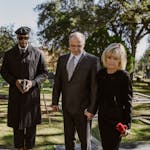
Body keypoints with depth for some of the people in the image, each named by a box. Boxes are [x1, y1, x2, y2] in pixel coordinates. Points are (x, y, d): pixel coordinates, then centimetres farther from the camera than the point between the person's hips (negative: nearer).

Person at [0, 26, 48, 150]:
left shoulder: (37, 53, -1)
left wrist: (33, 82, -16)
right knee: (16, 122, 7)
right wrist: (14, 81, -12)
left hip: (32, 93, -1)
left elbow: (44, 73, 2)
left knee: (31, 122, 7)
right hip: (15, 93, 1)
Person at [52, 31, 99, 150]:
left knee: (85, 140, 12)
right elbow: (58, 81, 9)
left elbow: (94, 86, -12)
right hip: (66, 106, 5)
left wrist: (92, 108, -14)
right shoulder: (62, 59, 5)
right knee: (68, 138, 19)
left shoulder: (92, 60, -11)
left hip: (83, 108, -4)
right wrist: (55, 101, 7)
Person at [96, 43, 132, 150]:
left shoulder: (124, 76, -13)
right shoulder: (101, 74, 1)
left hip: (117, 119, -5)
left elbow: (128, 102, -11)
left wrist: (127, 124, -12)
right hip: (102, 118, 5)